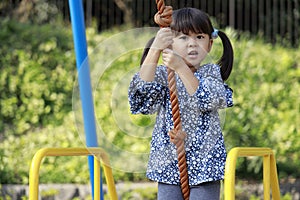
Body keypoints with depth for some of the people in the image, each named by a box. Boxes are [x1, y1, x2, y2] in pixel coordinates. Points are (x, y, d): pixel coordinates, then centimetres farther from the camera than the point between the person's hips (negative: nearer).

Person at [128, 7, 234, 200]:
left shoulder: (211, 73, 1)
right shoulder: (162, 75, 1)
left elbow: (209, 100, -19)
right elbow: (141, 94, -19)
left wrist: (181, 67, -27)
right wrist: (155, 50, -27)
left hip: (204, 163, -1)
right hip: (169, 164, 1)